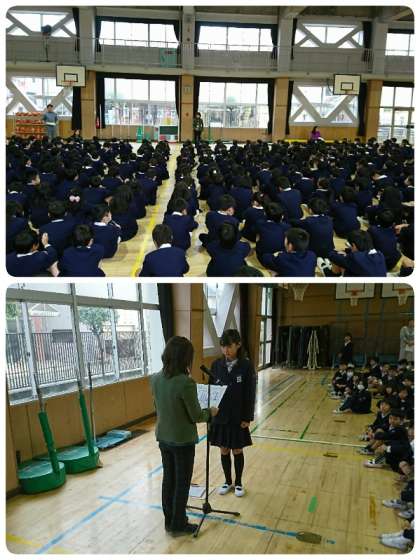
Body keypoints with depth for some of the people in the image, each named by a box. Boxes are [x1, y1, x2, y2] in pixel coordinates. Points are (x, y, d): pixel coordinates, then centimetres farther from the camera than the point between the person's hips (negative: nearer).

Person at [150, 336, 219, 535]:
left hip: (163, 438, 6)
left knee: (168, 479, 20)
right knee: (182, 483, 12)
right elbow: (196, 416, -18)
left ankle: (169, 521, 35)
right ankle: (178, 525, 27)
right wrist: (210, 412, 1)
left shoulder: (155, 379, -6)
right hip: (183, 441, -6)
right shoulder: (186, 383, -27)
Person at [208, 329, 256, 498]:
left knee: (237, 451, 13)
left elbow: (250, 393, -10)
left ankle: (238, 483, 33)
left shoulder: (246, 366, -13)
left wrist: (247, 418, -10)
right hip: (219, 416, 3)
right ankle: (228, 481, 35)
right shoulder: (216, 365, -3)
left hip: (238, 417, -3)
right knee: (224, 450, 15)